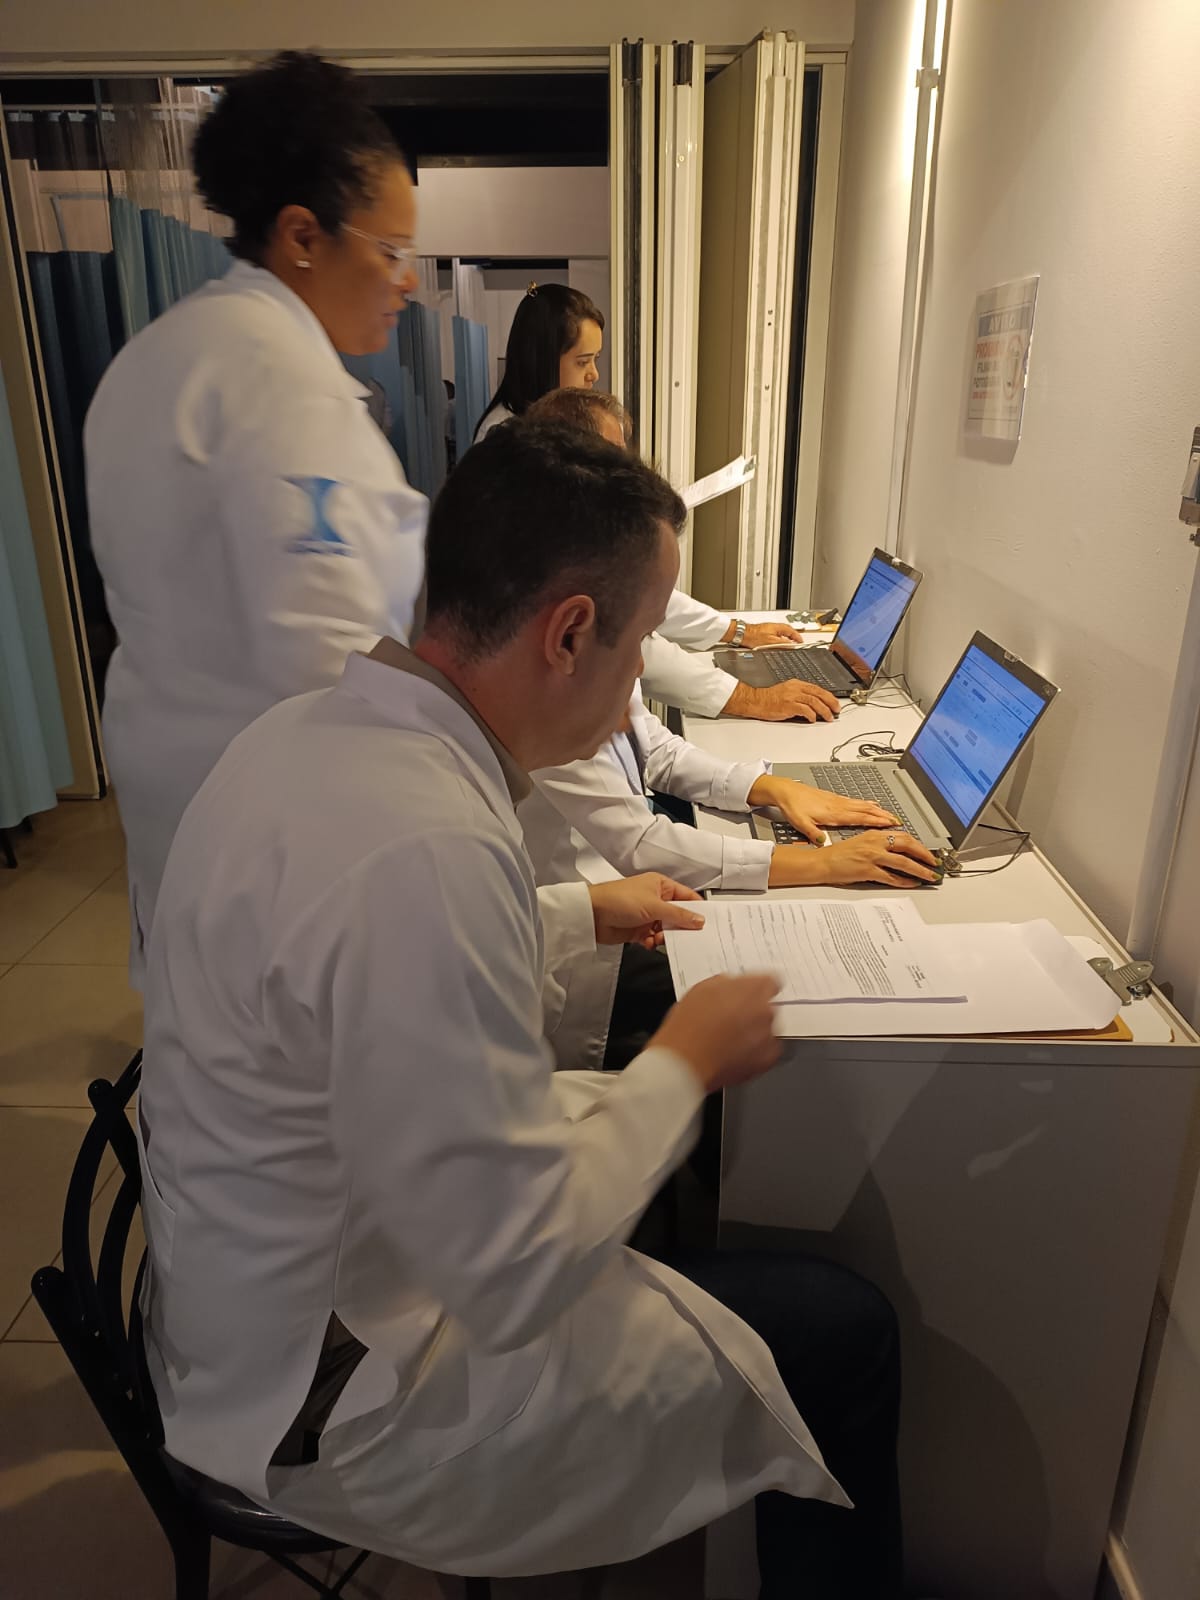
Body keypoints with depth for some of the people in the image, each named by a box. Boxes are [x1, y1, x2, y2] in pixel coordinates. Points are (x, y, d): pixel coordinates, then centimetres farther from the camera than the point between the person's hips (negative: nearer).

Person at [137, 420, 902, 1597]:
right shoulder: (427, 847, -36)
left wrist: (580, 912, 13)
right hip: (328, 1403, -8)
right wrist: (684, 1064, -16)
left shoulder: (315, 727, -6)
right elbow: (517, 1277, -30)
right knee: (843, 1334, -3)